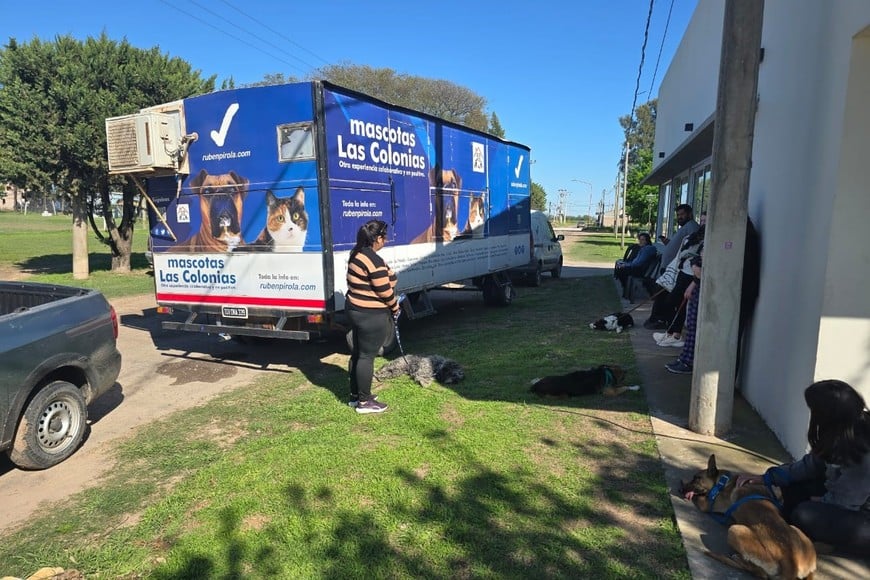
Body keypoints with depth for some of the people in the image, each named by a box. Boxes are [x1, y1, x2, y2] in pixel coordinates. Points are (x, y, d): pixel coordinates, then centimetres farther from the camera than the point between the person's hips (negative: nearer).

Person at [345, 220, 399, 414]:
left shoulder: (357, 254, 9)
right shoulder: (374, 261, -22)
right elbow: (384, 291, -20)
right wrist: (395, 306, 0)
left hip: (355, 309, 10)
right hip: (371, 315, -10)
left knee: (358, 353, 17)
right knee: (367, 356, 0)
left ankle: (355, 395, 29)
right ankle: (364, 402, 11)